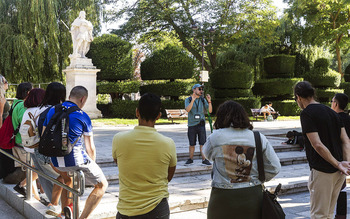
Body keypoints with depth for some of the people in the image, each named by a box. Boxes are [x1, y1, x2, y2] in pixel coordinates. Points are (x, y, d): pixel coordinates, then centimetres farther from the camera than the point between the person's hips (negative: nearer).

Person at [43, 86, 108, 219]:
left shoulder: (52, 111, 6)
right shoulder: (82, 116, -7)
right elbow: (90, 148, 0)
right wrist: (92, 165, 16)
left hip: (55, 162, 6)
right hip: (76, 160, -6)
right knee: (102, 185, 10)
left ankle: (68, 205, 29)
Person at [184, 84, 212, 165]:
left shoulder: (203, 100, 6)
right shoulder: (188, 100, 0)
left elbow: (210, 110, -1)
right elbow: (187, 109, -17)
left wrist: (209, 101, -18)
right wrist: (193, 100, -30)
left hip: (201, 124, 1)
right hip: (192, 125, -1)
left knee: (203, 143, -1)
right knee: (192, 144, 6)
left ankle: (204, 159, 5)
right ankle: (190, 159, 18)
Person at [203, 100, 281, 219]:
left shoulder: (216, 137, -7)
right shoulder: (259, 138, -1)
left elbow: (207, 154, 13)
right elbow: (274, 168, 1)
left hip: (223, 199, -2)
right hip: (253, 197, 2)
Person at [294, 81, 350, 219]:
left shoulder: (306, 114, -11)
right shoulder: (331, 112, 13)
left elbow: (318, 145, -19)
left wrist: (338, 165, -13)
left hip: (322, 171, -8)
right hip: (339, 172, 8)